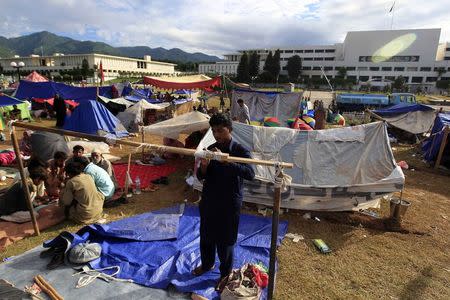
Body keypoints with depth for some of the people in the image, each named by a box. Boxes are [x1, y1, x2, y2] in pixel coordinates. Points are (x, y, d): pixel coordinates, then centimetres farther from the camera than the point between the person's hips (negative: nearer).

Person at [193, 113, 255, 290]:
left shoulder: (240, 151, -14)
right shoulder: (211, 149, 1)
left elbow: (250, 174, -31)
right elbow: (201, 177, 2)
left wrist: (225, 161, -39)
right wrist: (204, 166, -21)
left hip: (229, 204, -5)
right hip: (208, 201, 5)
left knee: (225, 240, 10)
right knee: (206, 235, 21)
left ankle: (225, 274, 35)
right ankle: (207, 264, 49)